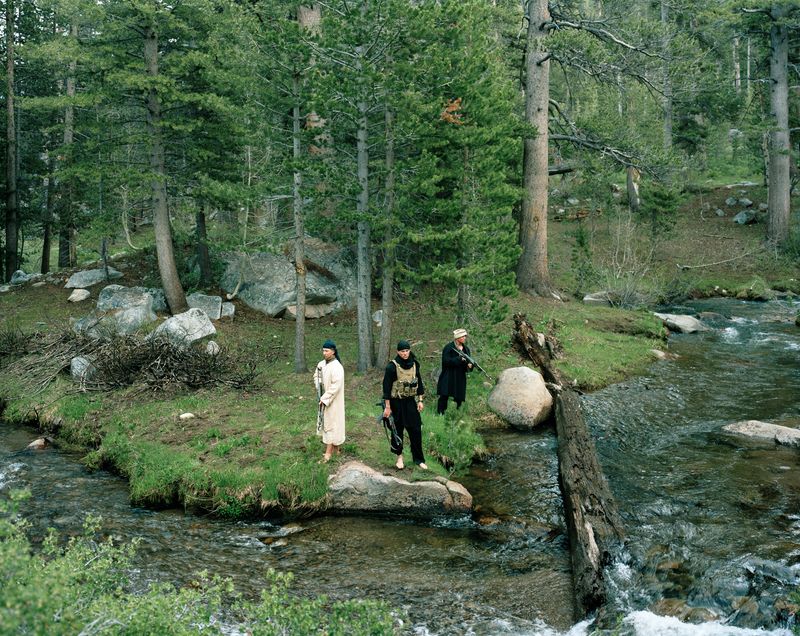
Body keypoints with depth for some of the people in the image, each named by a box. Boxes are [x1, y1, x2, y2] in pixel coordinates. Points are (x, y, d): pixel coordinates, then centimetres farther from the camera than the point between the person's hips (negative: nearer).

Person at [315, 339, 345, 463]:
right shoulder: (321, 364, 3)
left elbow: (336, 386, -24)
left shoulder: (336, 367, -20)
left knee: (331, 423, -3)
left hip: (333, 400, -8)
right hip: (324, 399, 8)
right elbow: (316, 376, 18)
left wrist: (325, 399, -20)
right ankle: (336, 449, 26)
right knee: (325, 422, 14)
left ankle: (328, 452, 0)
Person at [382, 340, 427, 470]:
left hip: (410, 402, 4)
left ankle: (418, 459, 10)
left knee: (415, 430, 2)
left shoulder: (414, 364, 2)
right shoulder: (392, 366, -13)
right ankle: (399, 456, 22)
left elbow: (419, 382, 11)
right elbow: (386, 387, -12)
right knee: (398, 430, 6)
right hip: (396, 402, -4)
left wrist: (420, 400, 7)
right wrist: (387, 406, -12)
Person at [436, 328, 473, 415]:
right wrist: (459, 359, -21)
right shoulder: (449, 347, -7)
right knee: (444, 397, -8)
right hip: (448, 377, -5)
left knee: (459, 398, 4)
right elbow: (446, 361, -17)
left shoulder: (466, 349, 12)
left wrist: (469, 365, -8)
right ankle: (440, 413, -3)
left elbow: (468, 362, 16)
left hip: (460, 378, 6)